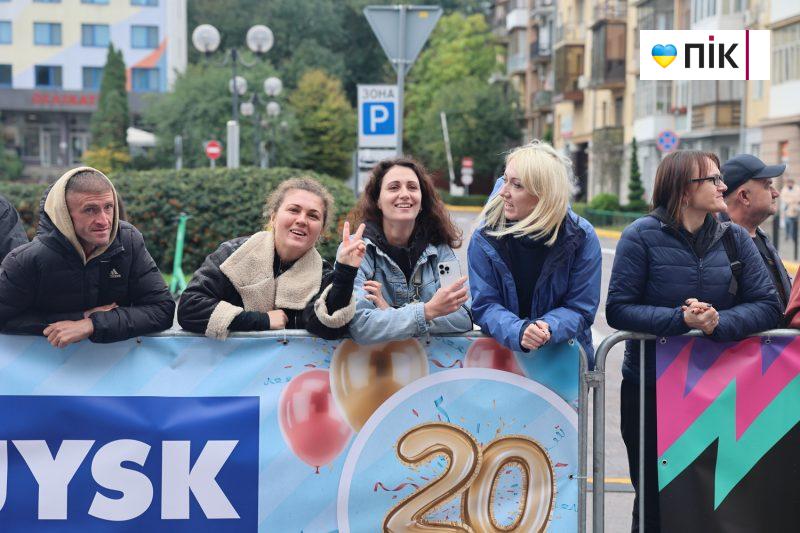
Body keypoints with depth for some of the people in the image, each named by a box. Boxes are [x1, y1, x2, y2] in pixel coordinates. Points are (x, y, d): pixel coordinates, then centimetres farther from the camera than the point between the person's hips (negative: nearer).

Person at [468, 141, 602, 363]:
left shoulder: (582, 238, -6)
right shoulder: (484, 238, -4)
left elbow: (581, 308, -4)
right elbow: (485, 305, -5)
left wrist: (547, 329, -24)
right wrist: (519, 332, -25)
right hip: (502, 354, 3)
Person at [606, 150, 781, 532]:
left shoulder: (734, 238, 2)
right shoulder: (643, 235, -7)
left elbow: (767, 305, -4)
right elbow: (618, 309, -13)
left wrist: (719, 323, -21)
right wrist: (680, 320, -25)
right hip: (649, 389, -3)